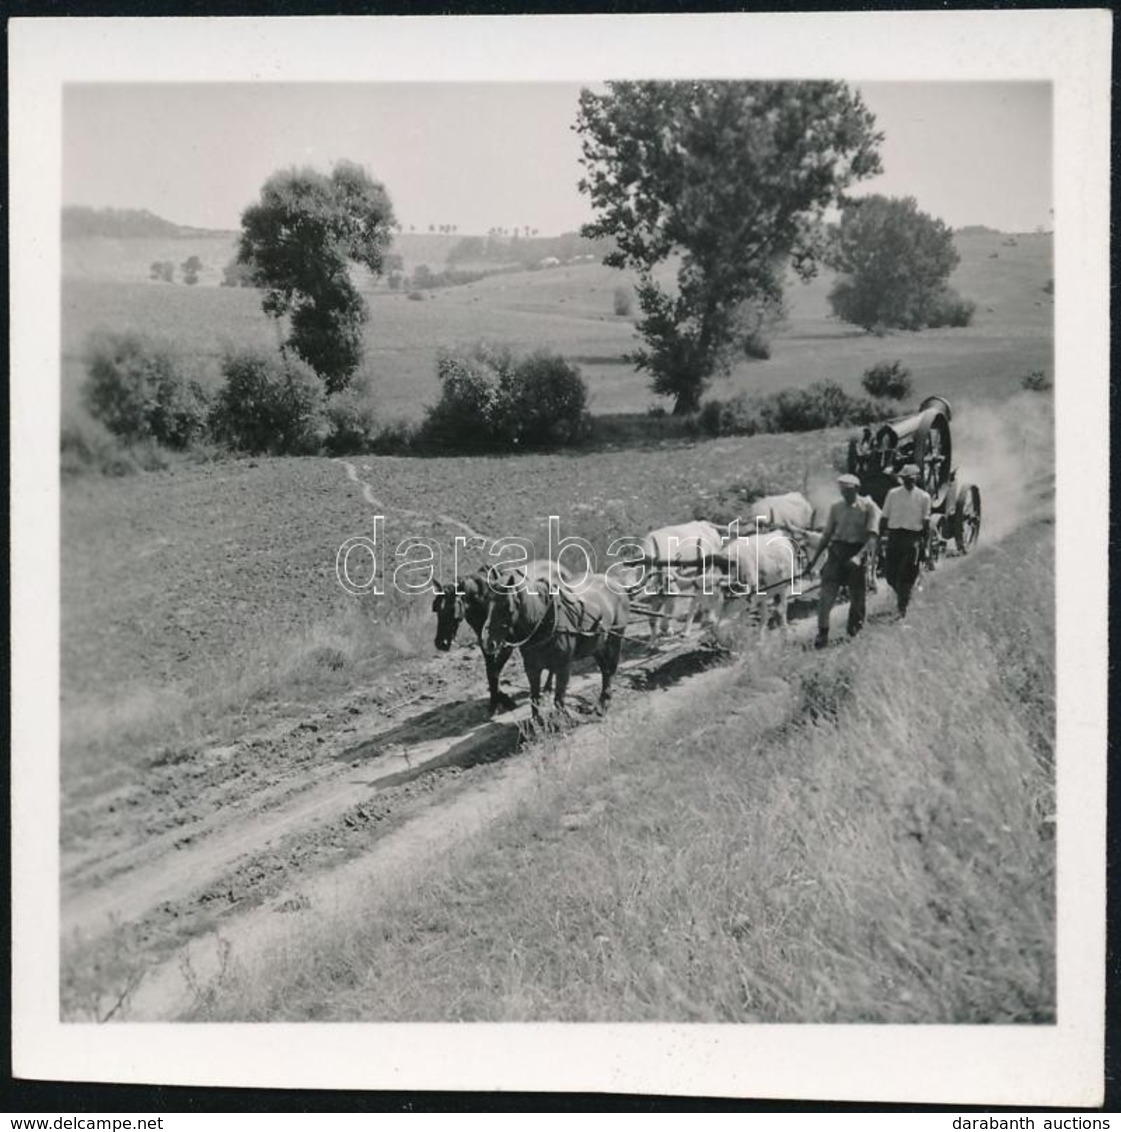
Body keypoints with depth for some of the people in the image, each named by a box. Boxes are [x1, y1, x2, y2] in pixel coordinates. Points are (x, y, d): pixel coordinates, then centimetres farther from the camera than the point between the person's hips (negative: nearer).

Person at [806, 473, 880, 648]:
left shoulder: (868, 507, -6)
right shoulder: (836, 507, 6)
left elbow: (872, 536, -14)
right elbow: (827, 535, 13)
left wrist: (859, 556, -29)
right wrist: (814, 559, 10)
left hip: (857, 552, -3)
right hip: (837, 551, 3)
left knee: (856, 595, 7)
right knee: (827, 591, -9)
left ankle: (854, 628, 31)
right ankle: (822, 633, -6)